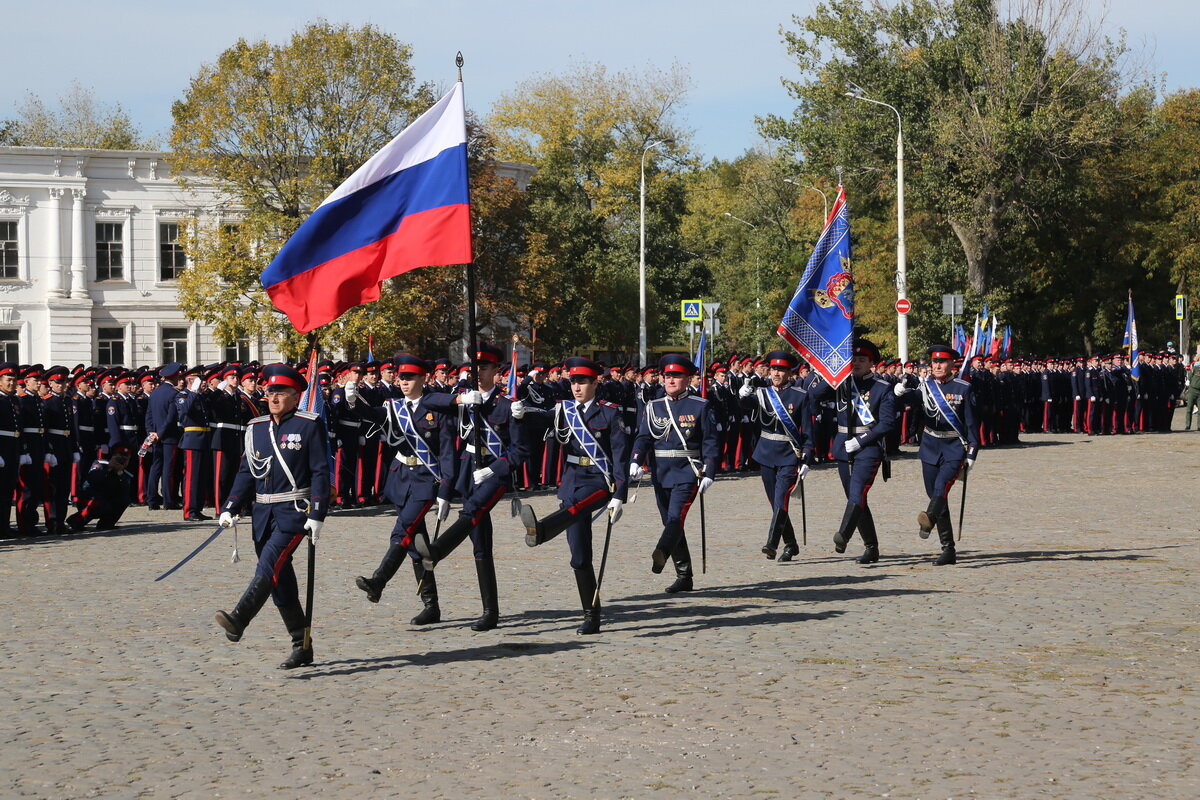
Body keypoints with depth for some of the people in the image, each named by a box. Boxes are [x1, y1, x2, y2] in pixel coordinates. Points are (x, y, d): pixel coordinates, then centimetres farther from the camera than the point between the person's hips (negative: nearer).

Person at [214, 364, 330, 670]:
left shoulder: (310, 426, -3)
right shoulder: (256, 429, 14)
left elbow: (321, 472, -7)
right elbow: (246, 472, 15)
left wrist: (317, 515, -15)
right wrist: (229, 508, 3)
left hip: (294, 512, -6)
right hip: (263, 514, 6)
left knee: (270, 565, -24)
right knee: (281, 583, 7)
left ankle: (237, 621, -37)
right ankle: (302, 647, 14)